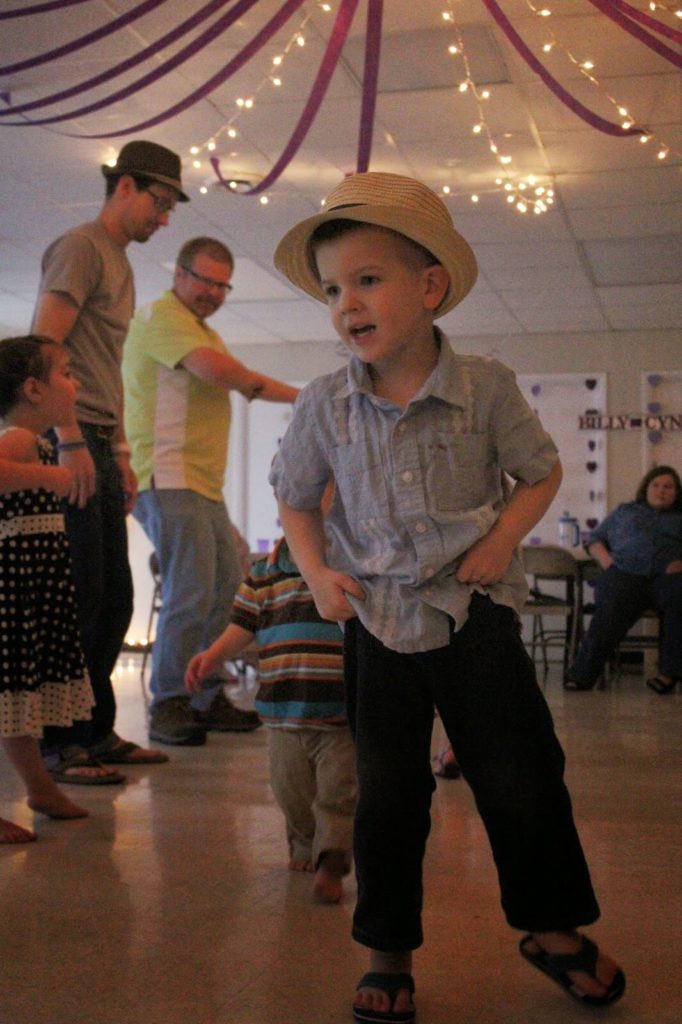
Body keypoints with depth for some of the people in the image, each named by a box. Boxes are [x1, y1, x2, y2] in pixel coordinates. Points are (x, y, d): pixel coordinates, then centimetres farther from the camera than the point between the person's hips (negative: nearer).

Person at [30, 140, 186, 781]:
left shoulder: (121, 264, 23)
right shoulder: (80, 248, -6)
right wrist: (72, 442, -20)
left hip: (97, 447, 10)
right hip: (67, 445, -10)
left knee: (113, 598, 11)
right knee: (77, 599, -7)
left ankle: (95, 733, 20)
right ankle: (56, 745, 2)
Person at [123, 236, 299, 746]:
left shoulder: (207, 332, 27)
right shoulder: (160, 316, -6)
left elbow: (245, 384, 23)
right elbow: (216, 369, -19)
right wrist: (252, 381, -3)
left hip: (206, 484, 10)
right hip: (170, 480, -10)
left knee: (226, 590, 9)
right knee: (190, 594, -14)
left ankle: (209, 697, 17)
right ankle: (168, 704, -5)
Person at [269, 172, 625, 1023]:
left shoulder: (485, 388, -7)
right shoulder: (324, 407, -3)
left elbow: (540, 472, 5)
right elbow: (295, 497, 11)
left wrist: (504, 538, -11)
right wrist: (318, 574, -3)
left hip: (475, 611, -1)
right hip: (377, 620, 1)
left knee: (522, 778, 4)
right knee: (386, 796, 7)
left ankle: (552, 926, 28)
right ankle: (388, 950, 25)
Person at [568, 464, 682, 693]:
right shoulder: (624, 511, 33)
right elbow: (594, 539, 25)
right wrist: (606, 559, 4)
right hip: (625, 571, 0)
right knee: (611, 610, -34)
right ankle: (582, 675, -38)